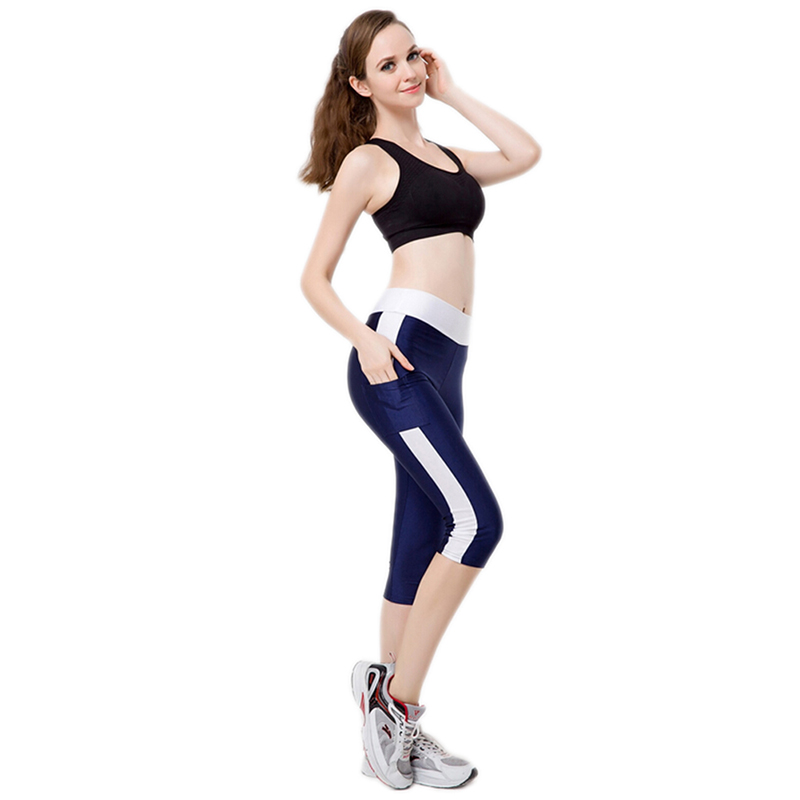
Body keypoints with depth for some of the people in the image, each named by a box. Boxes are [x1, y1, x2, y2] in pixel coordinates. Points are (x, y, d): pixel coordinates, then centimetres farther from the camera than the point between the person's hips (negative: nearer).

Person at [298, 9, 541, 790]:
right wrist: (362, 337, -15)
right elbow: (314, 276, 2)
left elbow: (525, 153, 26)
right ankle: (393, 703, -9)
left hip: (443, 369, 8)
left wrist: (451, 92, 24)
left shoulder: (442, 155, 24)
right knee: (475, 521, -20)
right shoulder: (367, 160, 4)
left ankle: (391, 729, 16)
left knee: (421, 548, 7)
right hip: (397, 358, -8)